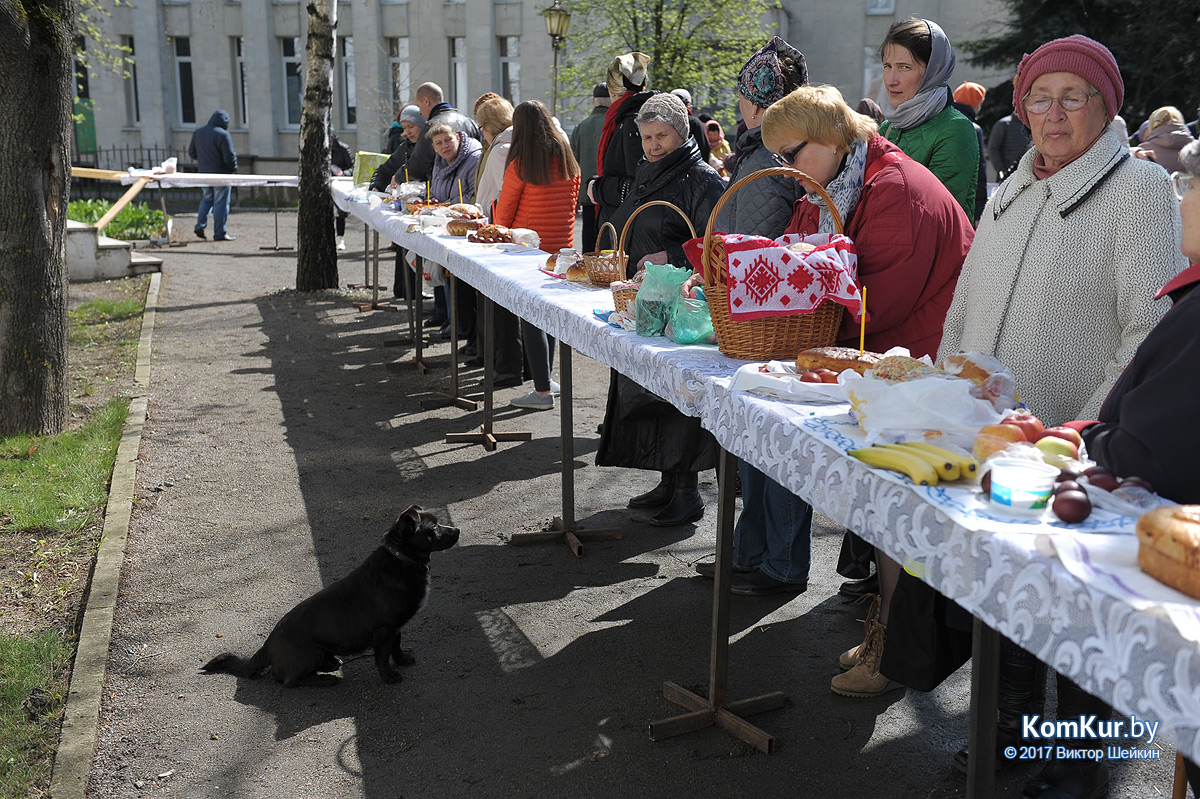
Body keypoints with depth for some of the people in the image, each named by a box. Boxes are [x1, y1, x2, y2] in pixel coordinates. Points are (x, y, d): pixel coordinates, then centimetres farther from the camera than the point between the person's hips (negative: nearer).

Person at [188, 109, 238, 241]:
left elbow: (191, 152, 12)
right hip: (221, 173, -6)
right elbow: (229, 157, -19)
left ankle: (200, 225, 10)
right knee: (221, 203, 1)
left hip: (204, 173, 6)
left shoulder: (198, 132, 6)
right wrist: (234, 167, 0)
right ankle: (219, 233, 4)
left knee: (206, 199, 22)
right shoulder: (223, 135, -17)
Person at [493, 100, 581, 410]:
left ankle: (542, 391, -3)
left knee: (531, 320, -2)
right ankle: (545, 380, 23)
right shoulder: (567, 160, 6)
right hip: (561, 246, 6)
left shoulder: (520, 164, -10)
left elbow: (505, 209, -3)